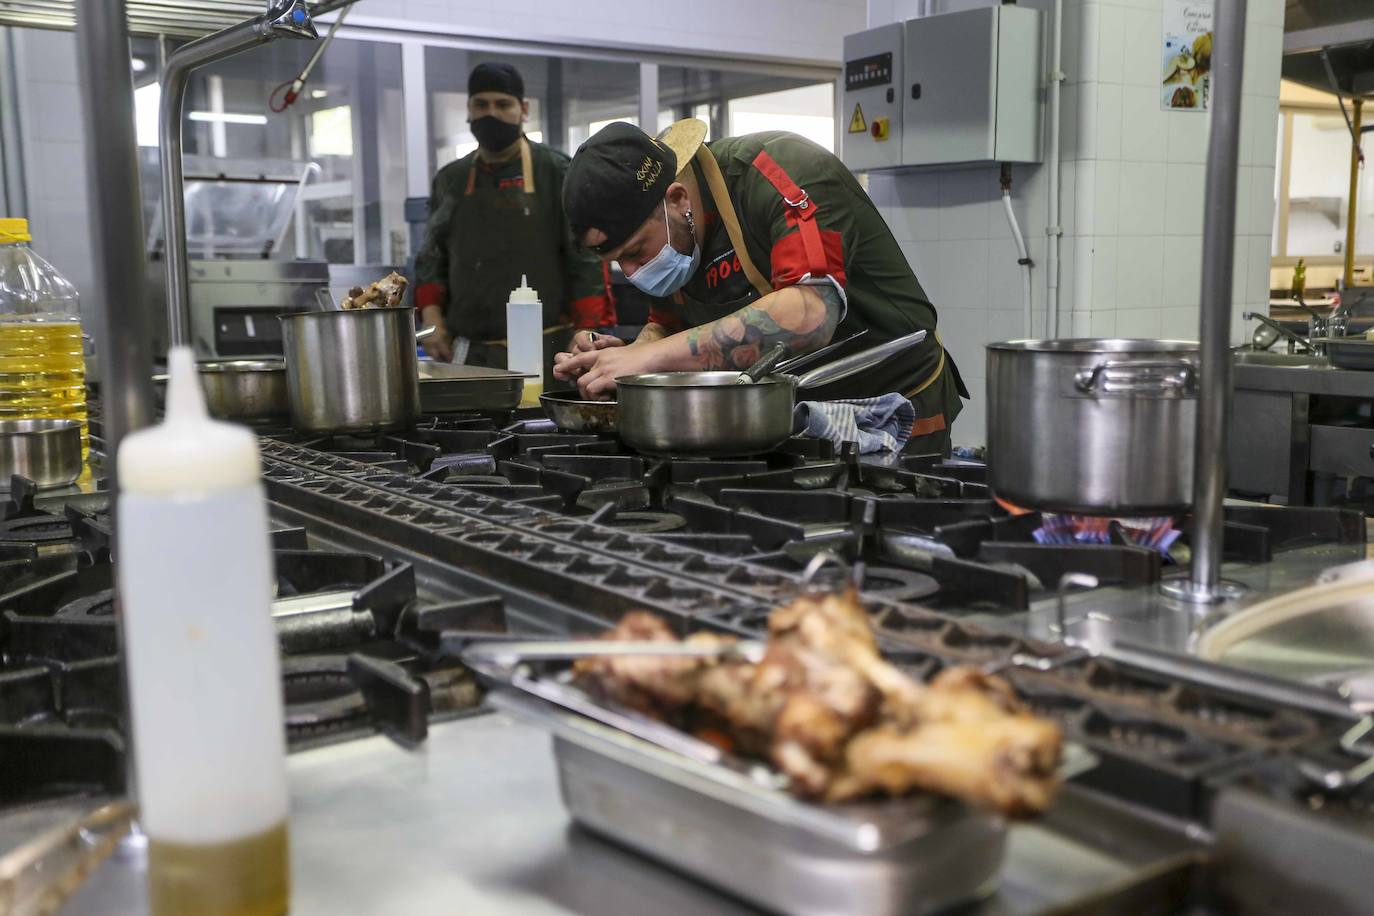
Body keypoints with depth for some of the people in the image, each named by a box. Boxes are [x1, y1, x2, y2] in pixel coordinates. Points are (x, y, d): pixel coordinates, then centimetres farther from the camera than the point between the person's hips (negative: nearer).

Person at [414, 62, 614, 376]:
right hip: (466, 353, 4)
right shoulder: (449, 180, 13)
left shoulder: (557, 172, 0)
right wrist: (433, 321, 4)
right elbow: (431, 261, 20)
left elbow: (586, 261, -4)